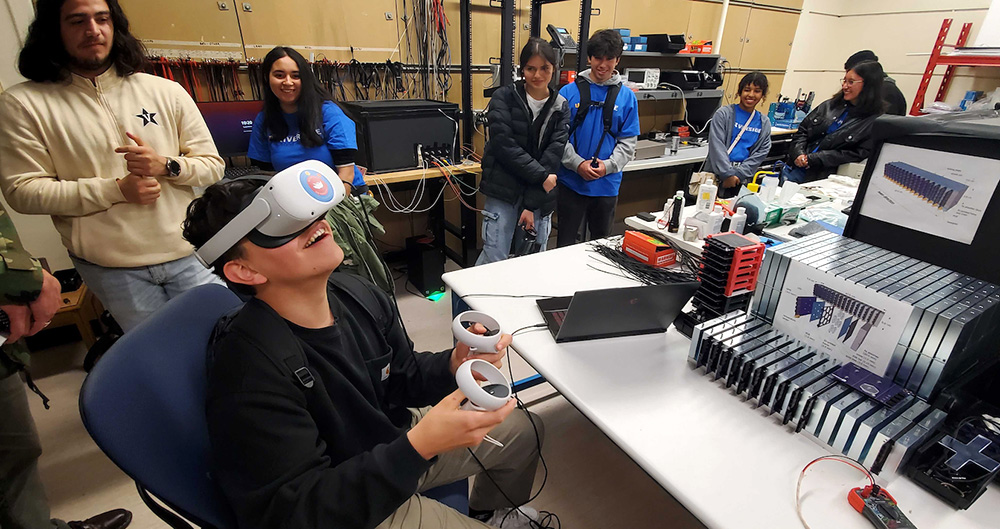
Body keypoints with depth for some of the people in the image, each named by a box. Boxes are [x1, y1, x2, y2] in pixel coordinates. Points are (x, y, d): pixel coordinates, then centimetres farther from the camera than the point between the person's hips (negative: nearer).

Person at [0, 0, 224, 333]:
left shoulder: (166, 91, 4)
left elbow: (213, 165, 5)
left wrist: (165, 166, -15)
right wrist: (117, 189, -15)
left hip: (189, 254, 2)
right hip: (110, 268, -1)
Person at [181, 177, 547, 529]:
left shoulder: (358, 294, -12)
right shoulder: (251, 374, -32)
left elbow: (402, 379, 1)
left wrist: (454, 365, -21)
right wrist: (419, 446, -39)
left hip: (391, 436, 7)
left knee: (525, 431, 17)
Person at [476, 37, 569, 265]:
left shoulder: (560, 108, 6)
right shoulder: (504, 98, 0)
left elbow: (553, 156, -4)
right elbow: (504, 145, -12)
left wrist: (532, 204, -12)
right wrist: (541, 177, -15)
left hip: (540, 198, 3)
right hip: (503, 193, -3)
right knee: (493, 260, -5)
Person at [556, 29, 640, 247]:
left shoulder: (627, 97, 4)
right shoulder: (569, 92, -2)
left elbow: (628, 143, 2)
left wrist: (608, 165, -15)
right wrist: (578, 164, -17)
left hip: (607, 184, 2)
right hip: (571, 182, -1)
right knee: (566, 243, 9)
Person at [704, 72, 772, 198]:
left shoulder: (764, 124, 15)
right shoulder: (723, 114, 2)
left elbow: (761, 153, 8)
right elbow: (717, 146, -7)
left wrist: (738, 174, -8)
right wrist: (727, 174, -15)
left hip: (742, 181, 3)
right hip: (718, 175, -3)